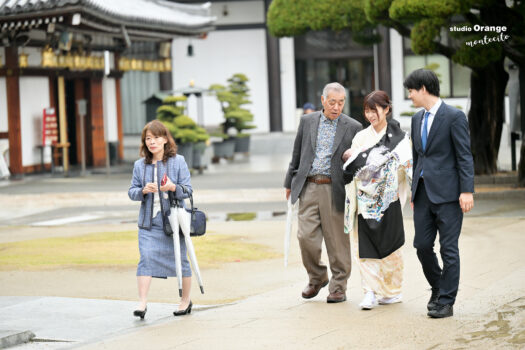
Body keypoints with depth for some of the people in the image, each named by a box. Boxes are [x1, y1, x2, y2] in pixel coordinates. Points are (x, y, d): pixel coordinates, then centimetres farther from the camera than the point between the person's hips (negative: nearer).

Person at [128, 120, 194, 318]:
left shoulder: (178, 162, -1)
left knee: (180, 260, 9)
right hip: (148, 222, 1)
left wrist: (173, 188, -23)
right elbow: (132, 192, 7)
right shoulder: (140, 165, 6)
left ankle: (186, 300, 26)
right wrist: (143, 190, -14)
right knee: (146, 258, -14)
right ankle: (142, 303, -14)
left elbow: (188, 190, -3)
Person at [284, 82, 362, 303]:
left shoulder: (353, 127, 2)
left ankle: (338, 287, 13)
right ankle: (316, 278, 19)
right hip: (309, 187, 2)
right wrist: (290, 183, 16)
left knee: (337, 241, 1)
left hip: (335, 189, -2)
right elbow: (297, 154, 15)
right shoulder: (307, 121, 9)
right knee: (306, 236, -4)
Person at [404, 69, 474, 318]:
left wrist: (467, 191, -15)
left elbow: (464, 156, -10)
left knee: (448, 248, -2)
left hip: (447, 192, -7)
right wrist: (414, 190, 20)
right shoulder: (417, 119, 15)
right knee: (422, 245, 6)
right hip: (423, 192, 7)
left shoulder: (454, 117, -7)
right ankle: (438, 287, 26)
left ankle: (446, 302, 4)